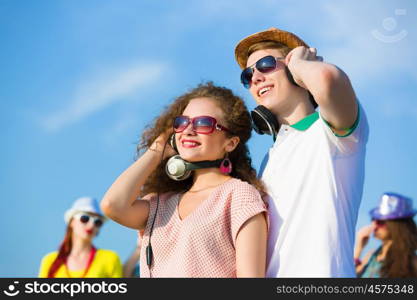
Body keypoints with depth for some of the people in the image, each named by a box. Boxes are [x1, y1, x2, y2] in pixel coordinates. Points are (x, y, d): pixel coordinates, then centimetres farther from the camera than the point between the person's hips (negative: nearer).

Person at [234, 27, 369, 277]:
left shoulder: (329, 130, -2)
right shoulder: (272, 156, 23)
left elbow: (328, 78, -26)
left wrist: (298, 63, -4)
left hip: (320, 271, -7)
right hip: (270, 275, 7)